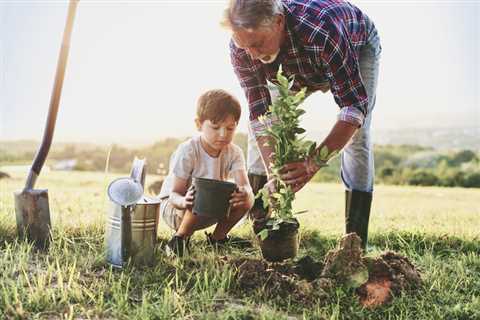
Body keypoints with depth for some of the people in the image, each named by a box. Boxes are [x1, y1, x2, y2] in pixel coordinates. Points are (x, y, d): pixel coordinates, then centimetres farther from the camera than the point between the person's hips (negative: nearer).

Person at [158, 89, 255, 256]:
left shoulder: (234, 153, -12)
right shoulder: (187, 151, -25)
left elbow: (244, 185, -26)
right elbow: (174, 194, -25)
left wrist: (245, 192, -52)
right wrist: (184, 202, -50)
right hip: (173, 207, -4)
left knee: (246, 199, -19)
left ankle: (217, 236, 2)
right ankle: (180, 237, -11)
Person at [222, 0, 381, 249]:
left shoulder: (323, 31, -47)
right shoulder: (241, 48, -33)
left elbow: (354, 105, -43)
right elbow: (260, 115, -29)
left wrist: (313, 163, -53)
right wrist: (272, 174, -40)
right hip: (295, 71, 4)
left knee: (356, 138, -17)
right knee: (261, 131, -6)